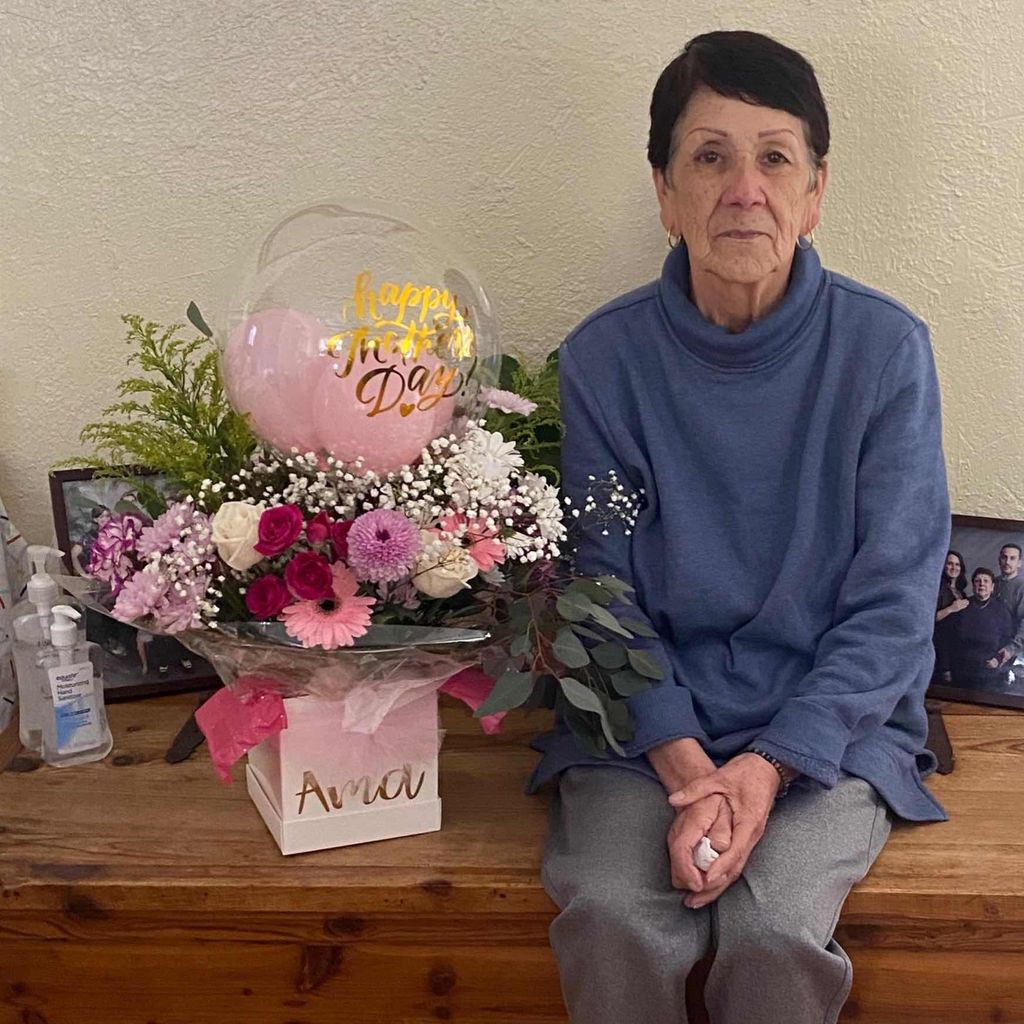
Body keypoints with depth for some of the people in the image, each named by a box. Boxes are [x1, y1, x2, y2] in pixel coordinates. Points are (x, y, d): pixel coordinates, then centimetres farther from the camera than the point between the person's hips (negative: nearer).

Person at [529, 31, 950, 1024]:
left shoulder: (884, 348, -7)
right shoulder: (604, 357, -4)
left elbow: (891, 606, -6)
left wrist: (770, 765, -17)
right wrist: (684, 765, -17)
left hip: (831, 720, 0)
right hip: (649, 718, 1)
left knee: (775, 931, -26)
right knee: (611, 917, -25)